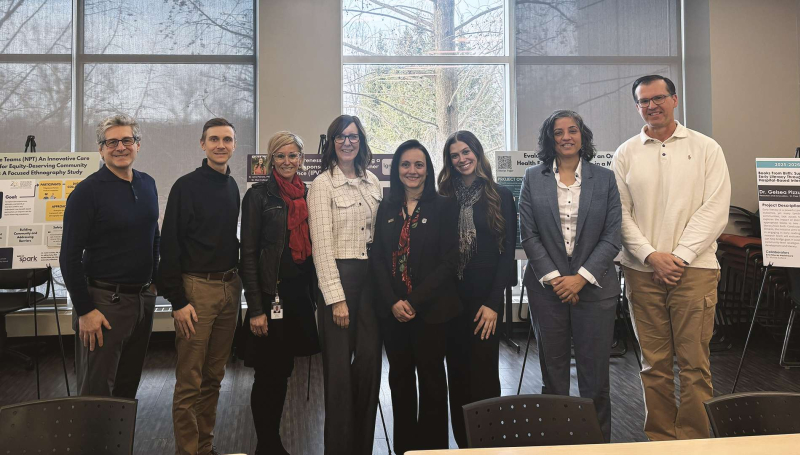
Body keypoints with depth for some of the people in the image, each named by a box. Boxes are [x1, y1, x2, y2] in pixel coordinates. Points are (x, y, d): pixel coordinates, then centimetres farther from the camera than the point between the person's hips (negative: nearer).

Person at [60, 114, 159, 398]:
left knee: (129, 386, 16)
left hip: (144, 298, 6)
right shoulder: (88, 191, -11)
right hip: (104, 300, -6)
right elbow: (70, 257, -13)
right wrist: (84, 310, -15)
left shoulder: (147, 185, 8)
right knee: (96, 392, 2)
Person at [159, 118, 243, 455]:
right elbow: (170, 246, -10)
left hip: (230, 287, 6)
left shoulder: (233, 187, 12)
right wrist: (177, 301, -14)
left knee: (214, 376, 13)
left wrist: (237, 281, 10)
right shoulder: (186, 186, -6)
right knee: (190, 381, -1)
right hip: (196, 288, -6)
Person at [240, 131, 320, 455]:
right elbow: (248, 254, -7)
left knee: (282, 372, 13)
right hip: (271, 294, -5)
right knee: (269, 374, 3)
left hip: (301, 293, 5)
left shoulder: (308, 194, 11)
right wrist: (256, 308, -12)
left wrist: (315, 295, 9)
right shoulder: (259, 195, -4)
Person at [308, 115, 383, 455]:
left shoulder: (372, 182, 12)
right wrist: (336, 298, -13)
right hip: (339, 276, -5)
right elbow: (322, 246, -10)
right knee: (340, 367, 0)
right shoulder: (322, 185, -5)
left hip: (371, 276, 5)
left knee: (370, 361, 8)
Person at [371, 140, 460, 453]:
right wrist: (392, 302, -9)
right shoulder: (386, 208, 8)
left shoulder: (444, 207, -3)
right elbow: (377, 258, 3)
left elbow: (449, 260, -9)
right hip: (392, 309, 4)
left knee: (431, 378, 6)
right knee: (399, 378, 12)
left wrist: (414, 301, -14)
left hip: (430, 308, -3)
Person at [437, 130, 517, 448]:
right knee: (457, 373, 10)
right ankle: (462, 441, 23)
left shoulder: (500, 196, 1)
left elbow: (507, 252, -3)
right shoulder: (445, 199, 8)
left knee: (484, 373, -1)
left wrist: (493, 303, -11)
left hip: (485, 297, -3)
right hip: (451, 298, 3)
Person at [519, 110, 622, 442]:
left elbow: (612, 237, 0)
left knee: (595, 371, 4)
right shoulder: (533, 179, 5)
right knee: (552, 369, 8)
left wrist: (581, 277, -10)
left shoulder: (605, 179, 5)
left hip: (594, 287, 0)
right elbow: (528, 235, 0)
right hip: (547, 287, 1)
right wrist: (553, 277, -8)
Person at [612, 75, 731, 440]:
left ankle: (695, 440, 13)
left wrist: (679, 256, -10)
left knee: (694, 364, -1)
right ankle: (660, 438, 19)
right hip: (642, 271, 2)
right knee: (654, 364, 8)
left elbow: (715, 210, -2)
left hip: (694, 269, -1)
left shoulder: (705, 148, 5)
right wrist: (651, 256, -8)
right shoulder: (626, 154, 9)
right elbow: (620, 213, 4)